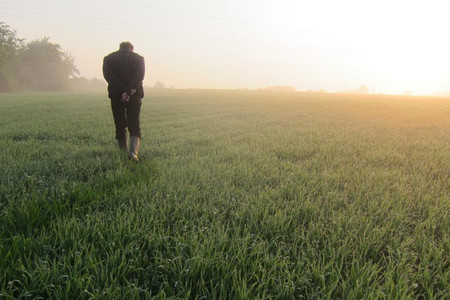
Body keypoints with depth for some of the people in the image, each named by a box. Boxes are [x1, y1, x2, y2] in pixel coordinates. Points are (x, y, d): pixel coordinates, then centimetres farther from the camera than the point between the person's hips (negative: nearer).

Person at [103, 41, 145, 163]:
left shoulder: (108, 58, 11)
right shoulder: (138, 58, 8)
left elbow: (108, 75, -6)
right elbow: (139, 76, -8)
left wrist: (123, 91, -13)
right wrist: (129, 91, -16)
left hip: (116, 95, 1)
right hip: (134, 96, -1)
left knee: (120, 127, 11)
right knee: (134, 126, 0)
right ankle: (134, 151, -22)